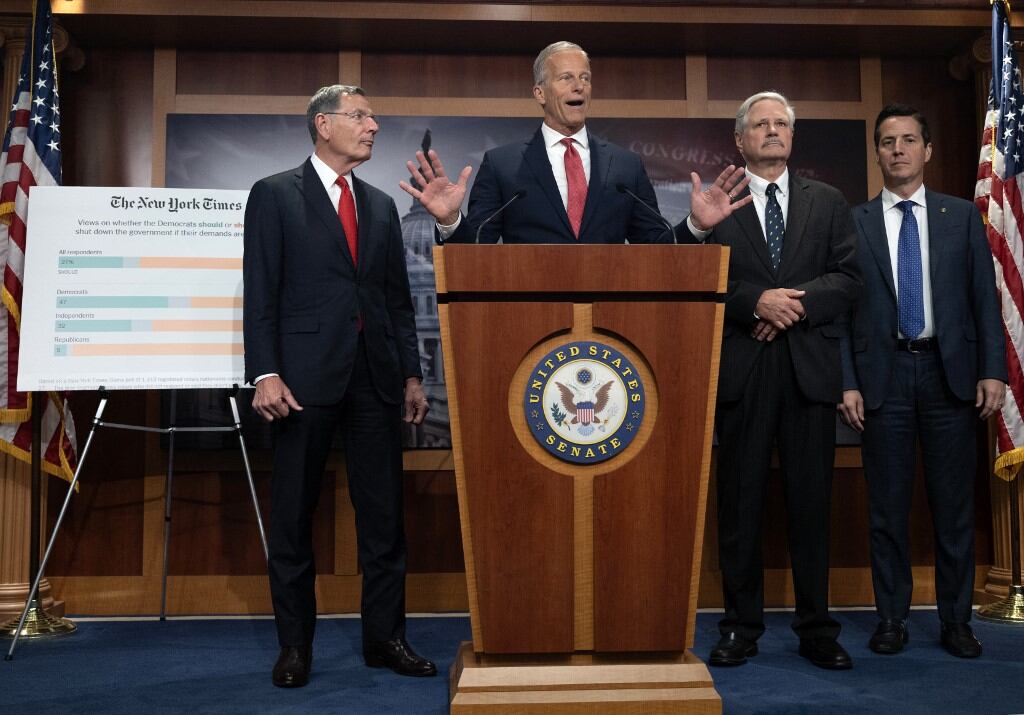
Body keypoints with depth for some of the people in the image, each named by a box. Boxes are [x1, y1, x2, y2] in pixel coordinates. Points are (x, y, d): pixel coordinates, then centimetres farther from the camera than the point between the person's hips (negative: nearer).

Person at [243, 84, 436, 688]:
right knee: (294, 516, 4)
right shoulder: (275, 195, 3)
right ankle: (295, 644, 17)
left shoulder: (382, 205, 17)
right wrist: (265, 374, -12)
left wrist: (412, 374, 9)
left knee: (385, 515, 6)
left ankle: (385, 637, 17)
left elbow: (399, 298, 15)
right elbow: (260, 293, -4)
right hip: (306, 376, -4)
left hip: (376, 377, 4)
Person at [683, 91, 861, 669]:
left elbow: (849, 279, 4)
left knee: (811, 500, 6)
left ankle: (817, 628, 17)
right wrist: (757, 301, -16)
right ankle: (742, 627, 16)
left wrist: (797, 300, -11)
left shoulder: (828, 202, 13)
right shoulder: (716, 202, 6)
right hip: (742, 367, -1)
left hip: (811, 366, 2)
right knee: (741, 499, 5)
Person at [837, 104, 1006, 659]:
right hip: (883, 374, -1)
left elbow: (985, 297, 6)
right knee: (887, 505, 4)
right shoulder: (853, 223, 5)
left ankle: (956, 620, 17)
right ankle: (892, 618, 16)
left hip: (949, 371, 1)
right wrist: (847, 383, -5)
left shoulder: (962, 217, 9)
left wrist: (992, 370, -3)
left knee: (954, 504, 5)